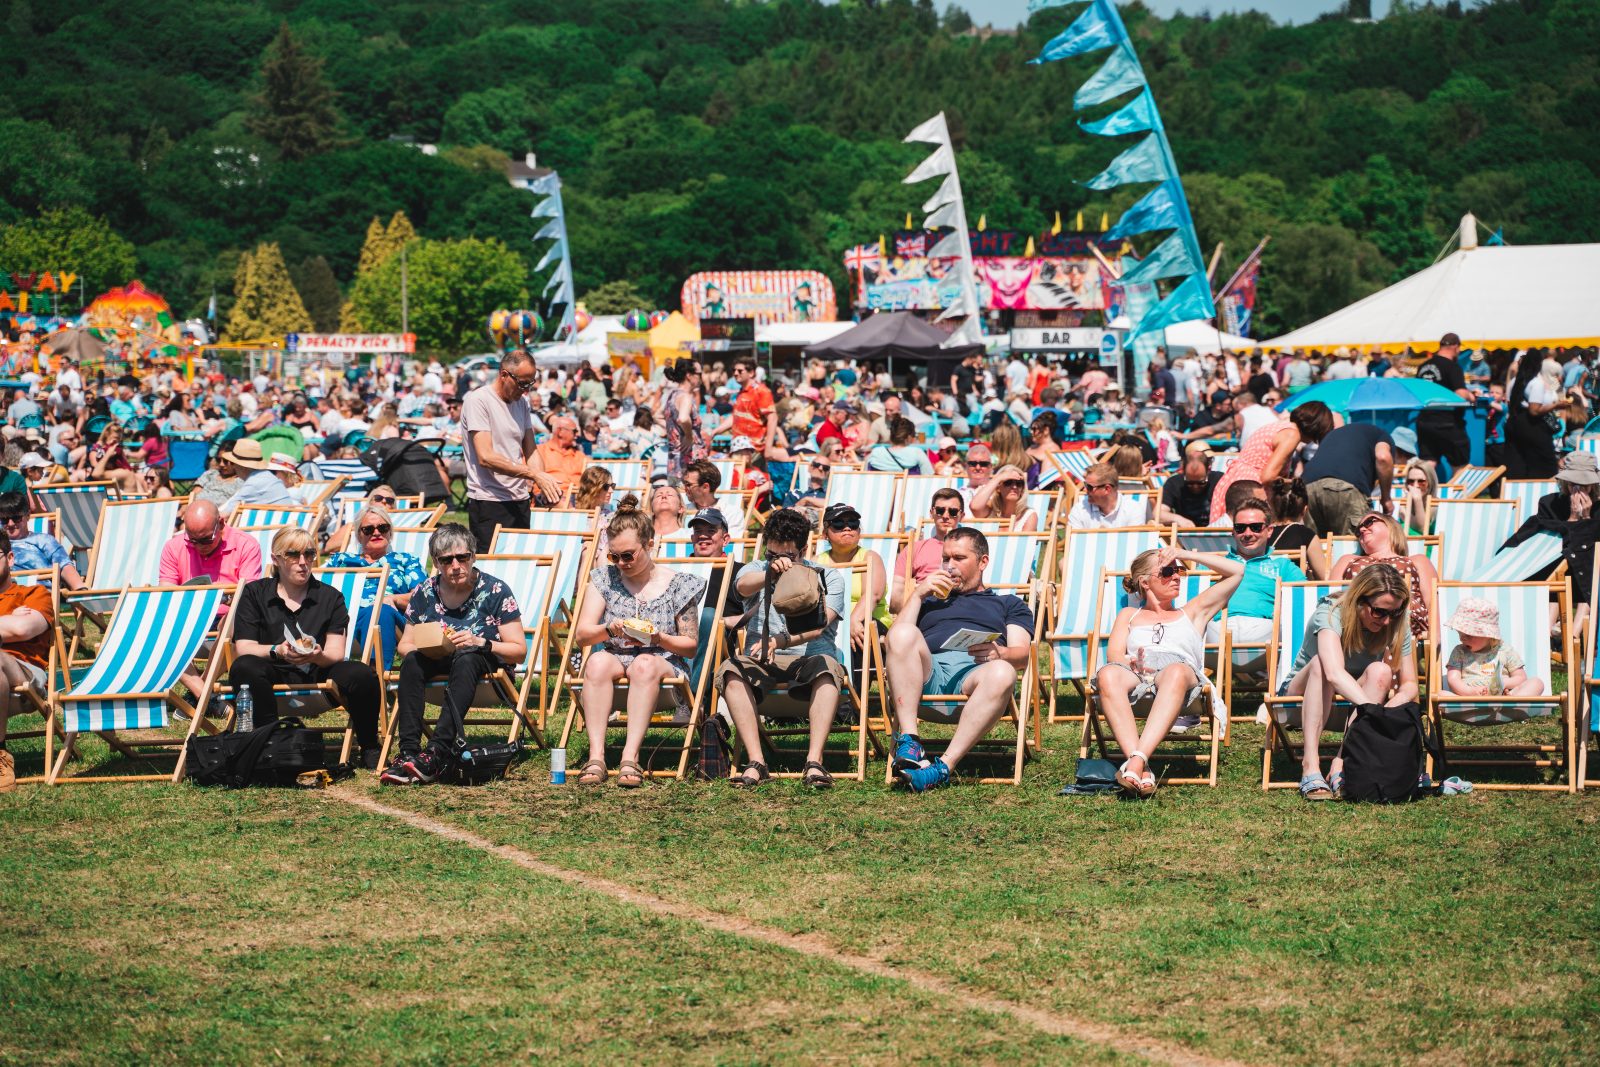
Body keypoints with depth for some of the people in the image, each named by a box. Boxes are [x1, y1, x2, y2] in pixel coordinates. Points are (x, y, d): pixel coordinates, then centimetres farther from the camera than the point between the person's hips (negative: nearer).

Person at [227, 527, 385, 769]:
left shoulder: (330, 597, 9)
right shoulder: (254, 593, 7)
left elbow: (336, 654, -2)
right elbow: (244, 648, -4)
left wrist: (316, 656, -27)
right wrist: (278, 650, -25)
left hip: (319, 675, 1)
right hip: (275, 675, -1)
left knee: (362, 675, -27)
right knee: (244, 668, -34)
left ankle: (369, 750, -6)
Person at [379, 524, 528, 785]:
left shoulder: (496, 591, -7)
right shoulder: (424, 593, 3)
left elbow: (519, 651, -9)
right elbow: (404, 646, 8)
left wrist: (480, 643, -25)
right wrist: (425, 648, -16)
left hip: (488, 669, -3)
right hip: (439, 669, 4)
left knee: (466, 658, -36)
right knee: (412, 662, -28)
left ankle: (437, 754, -47)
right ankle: (409, 751, -37)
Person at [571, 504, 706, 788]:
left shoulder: (677, 585, 3)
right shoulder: (604, 580, 9)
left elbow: (691, 646, 3)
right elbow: (582, 634, 2)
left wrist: (658, 639, -17)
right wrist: (609, 630, -20)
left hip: (664, 664, -2)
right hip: (615, 660, 2)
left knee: (645, 663, -38)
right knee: (598, 661, -34)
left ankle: (630, 758, -45)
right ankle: (596, 756, -42)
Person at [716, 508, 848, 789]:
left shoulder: (827, 576, 10)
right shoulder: (757, 570, 15)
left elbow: (820, 625, -8)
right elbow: (744, 586, -12)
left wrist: (779, 641, -25)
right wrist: (772, 573, -35)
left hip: (809, 658, -1)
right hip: (762, 661, 1)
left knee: (826, 666, -36)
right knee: (732, 669, -32)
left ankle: (814, 761, -44)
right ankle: (756, 763, -37)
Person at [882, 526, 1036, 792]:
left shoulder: (1008, 604, 32)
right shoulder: (930, 601, 39)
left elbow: (1022, 653, 12)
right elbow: (896, 639, 20)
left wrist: (1000, 654, -11)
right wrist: (917, 594, 16)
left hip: (974, 670, -1)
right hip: (928, 671, 1)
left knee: (1003, 673, -39)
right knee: (904, 634, -32)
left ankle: (945, 766, -47)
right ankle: (908, 742, -42)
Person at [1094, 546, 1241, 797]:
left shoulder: (1192, 613, 37)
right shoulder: (1129, 615, 35)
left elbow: (1236, 570, 34)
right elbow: (1113, 654, 15)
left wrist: (1186, 555, 29)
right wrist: (1131, 662, -10)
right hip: (1134, 673, 0)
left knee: (1176, 672, -41)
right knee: (1107, 675, -39)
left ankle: (1137, 760, -56)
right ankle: (1141, 769, -51)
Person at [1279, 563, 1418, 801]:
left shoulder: (1397, 627, -12)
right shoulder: (1331, 614, -27)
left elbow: (1409, 684, -14)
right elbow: (1334, 674, -45)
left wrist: (1390, 708, -37)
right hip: (1301, 691, -4)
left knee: (1380, 671, -28)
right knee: (1321, 663, -36)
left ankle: (1341, 764, -35)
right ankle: (1310, 766, -42)